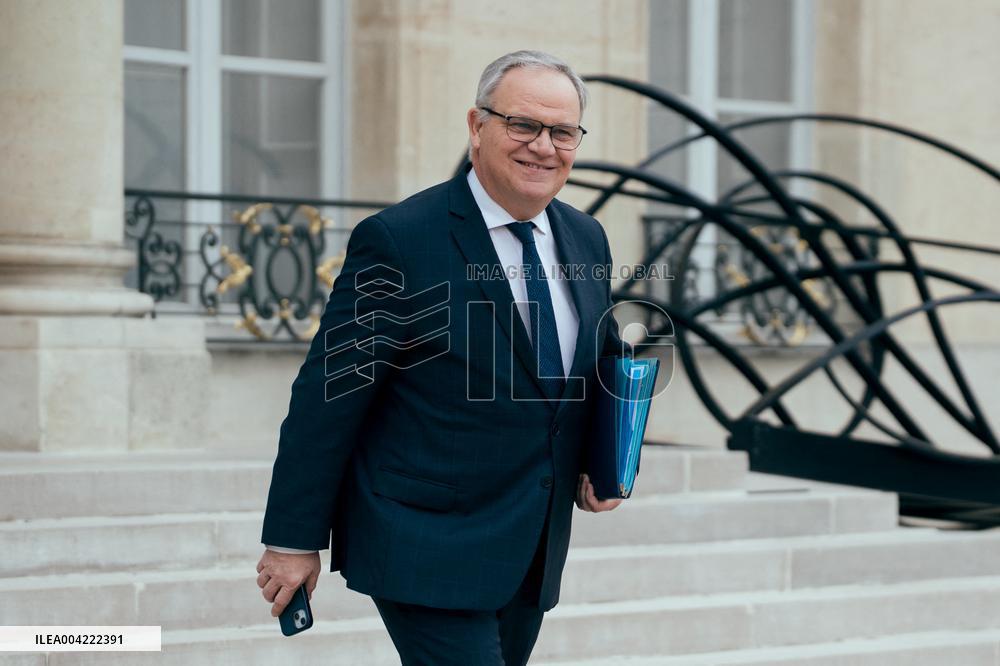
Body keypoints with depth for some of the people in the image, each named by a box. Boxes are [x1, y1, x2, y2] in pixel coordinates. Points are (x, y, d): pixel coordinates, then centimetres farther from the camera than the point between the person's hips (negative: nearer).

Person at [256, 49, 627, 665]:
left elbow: (606, 360, 23)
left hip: (530, 558, 7)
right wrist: (295, 540, -12)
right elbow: (328, 398, -13)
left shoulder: (586, 240, 7)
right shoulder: (396, 241, -14)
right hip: (428, 555, -7)